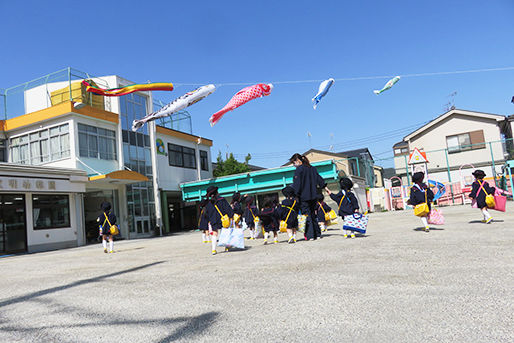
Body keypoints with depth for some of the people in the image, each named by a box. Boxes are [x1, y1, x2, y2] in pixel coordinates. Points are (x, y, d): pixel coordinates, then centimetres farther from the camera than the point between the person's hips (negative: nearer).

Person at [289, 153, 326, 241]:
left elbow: (296, 184, -15)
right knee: (313, 214, 15)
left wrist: (294, 194, -11)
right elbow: (319, 179, 16)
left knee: (307, 215, -2)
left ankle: (310, 235, -3)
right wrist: (323, 186, 28)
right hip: (313, 195, 7)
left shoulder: (299, 169, -10)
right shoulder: (312, 168, 11)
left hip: (303, 196, -7)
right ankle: (317, 234, 16)